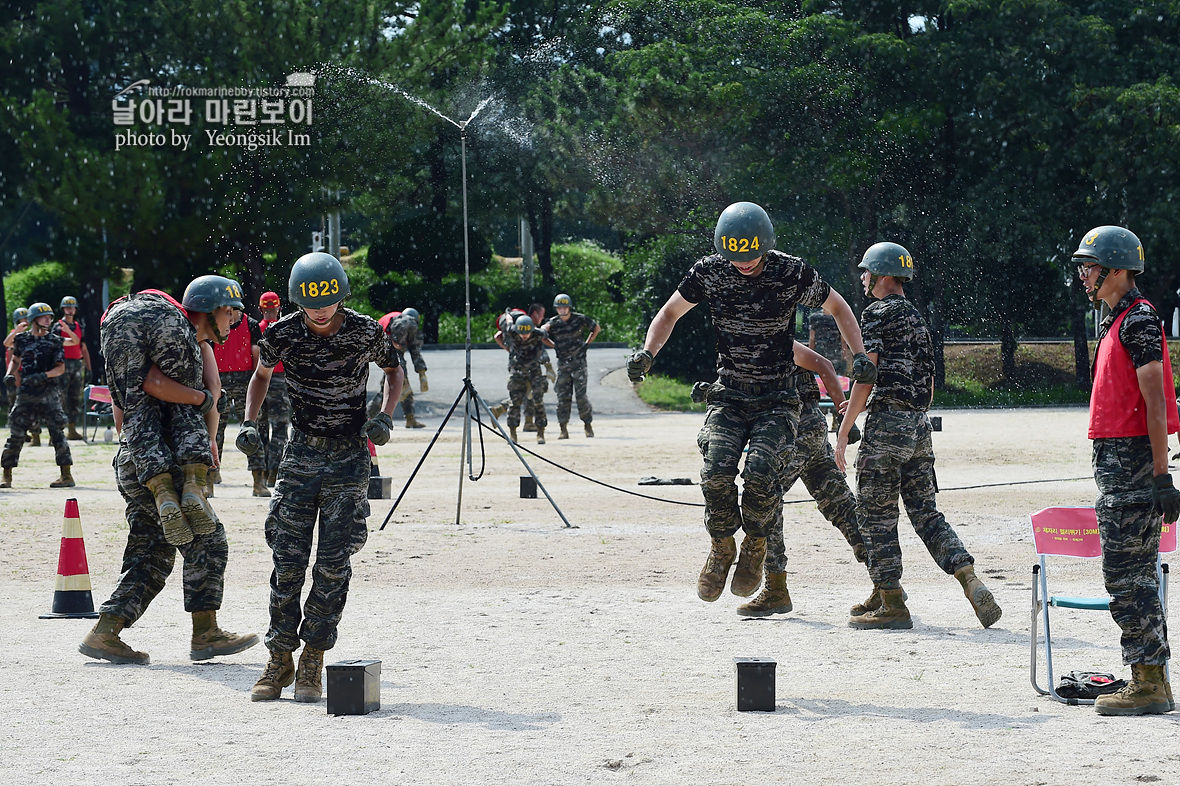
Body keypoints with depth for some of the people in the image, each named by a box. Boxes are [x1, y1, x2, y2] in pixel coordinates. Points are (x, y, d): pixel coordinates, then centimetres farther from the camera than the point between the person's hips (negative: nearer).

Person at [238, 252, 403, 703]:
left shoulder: (366, 332, -10)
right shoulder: (283, 334, -6)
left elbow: (394, 370, 10)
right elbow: (261, 374, 15)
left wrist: (386, 416, -8)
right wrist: (249, 423, 1)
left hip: (349, 458, -1)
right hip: (301, 454, 1)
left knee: (333, 563, -5)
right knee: (288, 559, -3)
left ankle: (312, 665, 4)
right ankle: (280, 660, 7)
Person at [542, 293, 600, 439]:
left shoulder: (580, 319, -5)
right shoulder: (553, 323, -1)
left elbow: (596, 328, 10)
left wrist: (587, 343, 3)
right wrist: (554, 346, -2)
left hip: (578, 361, -2)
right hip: (563, 363, 2)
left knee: (581, 394, -7)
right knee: (563, 396, -1)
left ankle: (588, 424, 5)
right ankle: (563, 429, 2)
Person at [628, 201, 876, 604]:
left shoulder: (793, 273, -12)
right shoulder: (709, 271, -7)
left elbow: (837, 307, 6)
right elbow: (670, 312, 9)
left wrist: (860, 354, -8)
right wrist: (647, 352, -9)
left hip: (777, 400, -2)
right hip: (728, 396, 2)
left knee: (760, 473, -24)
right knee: (716, 472, -20)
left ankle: (756, 547, 5)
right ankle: (722, 548, 7)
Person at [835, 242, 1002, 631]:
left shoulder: (876, 314, -6)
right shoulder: (918, 320, 19)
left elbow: (866, 380, -14)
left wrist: (843, 432, -10)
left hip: (886, 424, -8)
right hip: (920, 426, 8)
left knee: (877, 514, 0)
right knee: (926, 512, 9)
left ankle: (891, 604, 1)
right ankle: (970, 581, -6)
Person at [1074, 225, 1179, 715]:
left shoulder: (1138, 320, -13)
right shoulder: (1116, 321, 18)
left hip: (1131, 457, -10)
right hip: (1115, 457, 10)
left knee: (1127, 575, -9)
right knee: (1132, 573, 12)